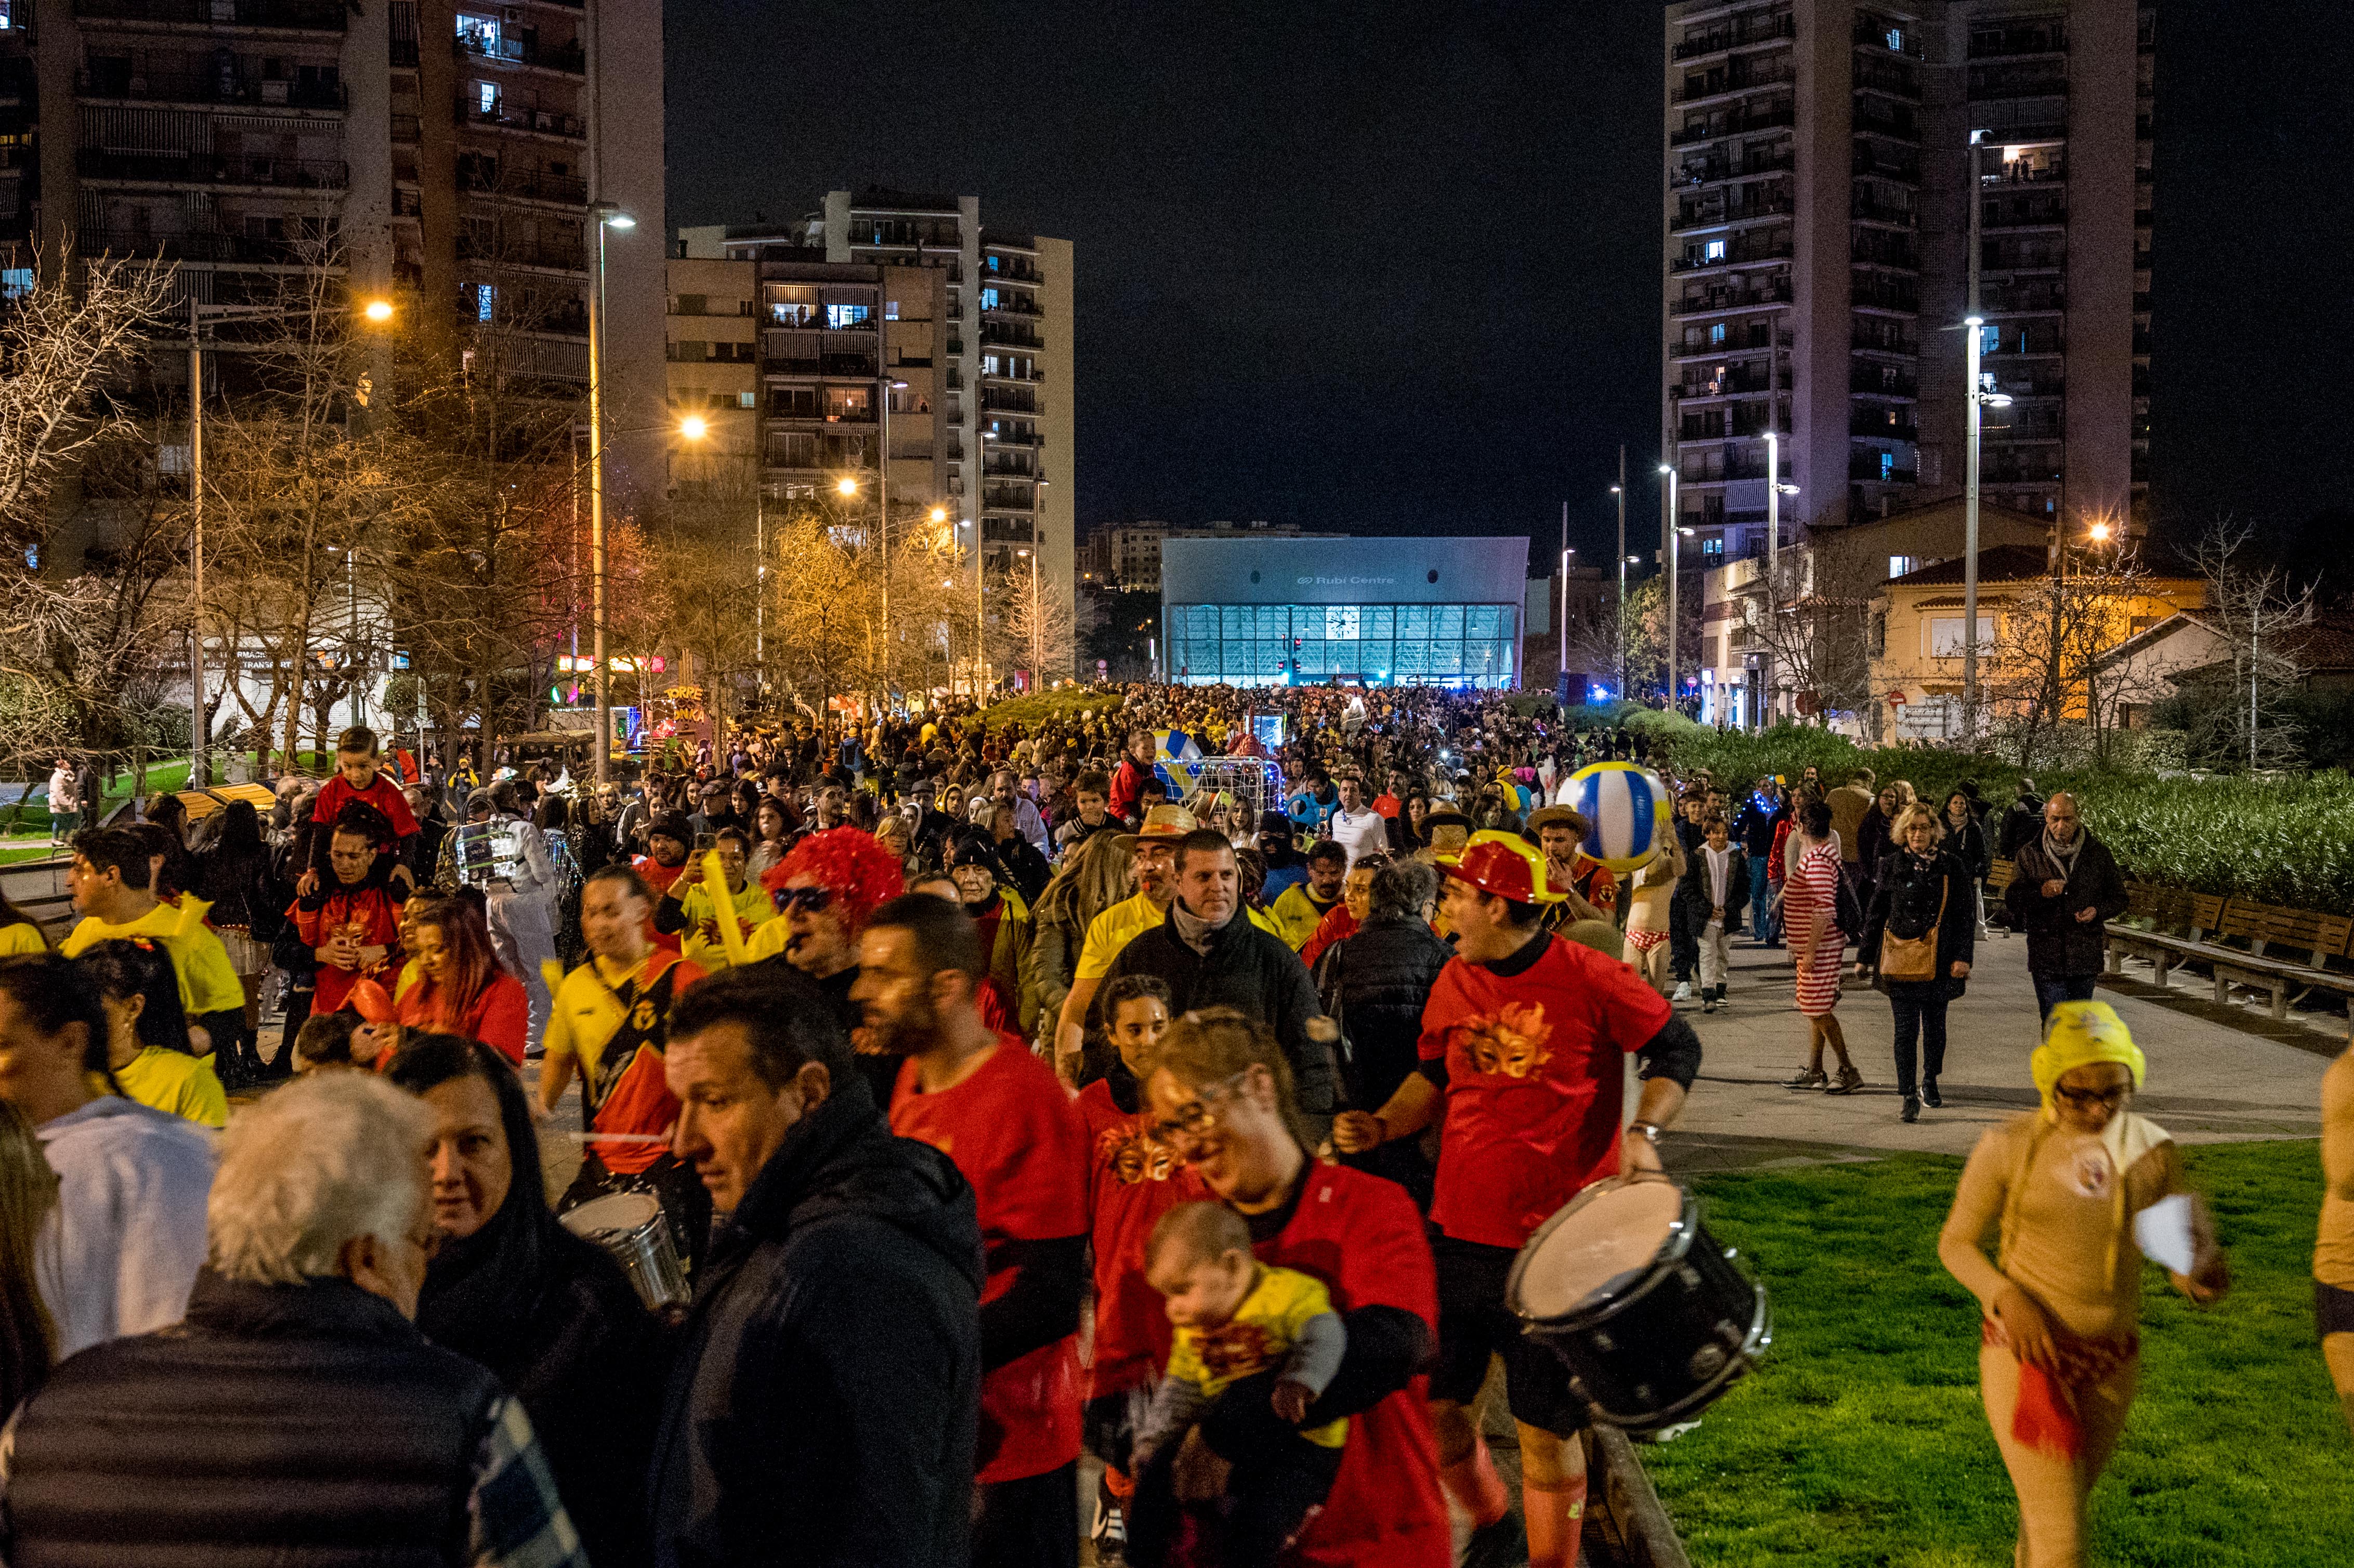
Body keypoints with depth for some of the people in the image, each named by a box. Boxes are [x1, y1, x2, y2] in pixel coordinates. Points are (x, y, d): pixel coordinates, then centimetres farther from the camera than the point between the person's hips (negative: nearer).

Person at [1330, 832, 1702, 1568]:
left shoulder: (1588, 978, -12)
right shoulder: (1454, 982, 4)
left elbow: (1677, 1048, -1)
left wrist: (1644, 1130, -16)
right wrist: (1382, 1125, 1)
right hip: (1459, 1232, 5)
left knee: (1545, 1425, 4)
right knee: (1430, 1403, 11)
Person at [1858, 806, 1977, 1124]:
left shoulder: (1950, 866, 3)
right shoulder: (1891, 865, 4)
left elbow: (1966, 914, 3)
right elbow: (1875, 915, 8)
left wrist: (1963, 956, -6)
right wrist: (1864, 957, 7)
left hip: (1939, 960, 1)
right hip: (1900, 958, -1)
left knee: (1934, 1023, 13)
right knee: (1906, 1028, -5)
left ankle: (1929, 1082, 32)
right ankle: (1910, 1096, -4)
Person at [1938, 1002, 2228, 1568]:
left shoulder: (2152, 1150, -2)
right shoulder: (2009, 1147, -11)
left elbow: (2182, 1259, 0)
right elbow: (1955, 1243, -3)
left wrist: (2202, 1275, -24)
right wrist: (2007, 1298, -20)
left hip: (2112, 1364, 4)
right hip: (2027, 1356, -4)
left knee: (2061, 1505, 22)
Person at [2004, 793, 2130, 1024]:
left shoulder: (2099, 854, 5)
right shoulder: (2029, 855, 2)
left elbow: (2119, 897, 14)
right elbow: (2010, 901, 3)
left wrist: (2098, 912, -7)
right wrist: (2041, 893, -16)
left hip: (2086, 957, 2)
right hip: (2046, 956, -2)